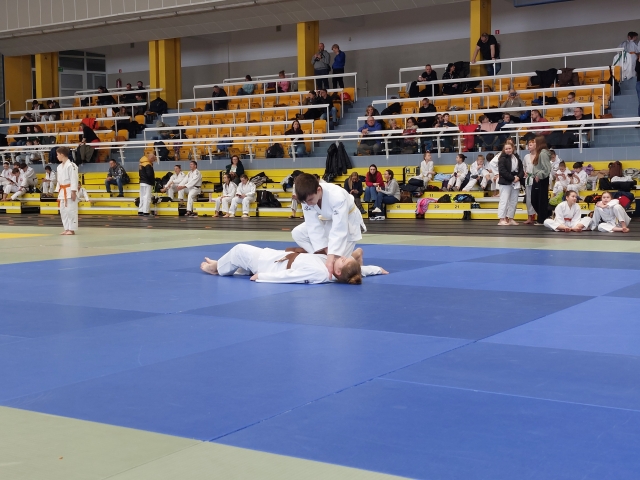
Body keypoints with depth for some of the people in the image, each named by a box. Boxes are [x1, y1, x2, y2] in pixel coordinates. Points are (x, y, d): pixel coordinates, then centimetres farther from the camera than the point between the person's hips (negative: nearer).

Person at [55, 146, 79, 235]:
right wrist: (58, 191, 17)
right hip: (62, 191, 9)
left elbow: (74, 179, -16)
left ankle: (72, 229, -3)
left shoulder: (71, 165, -13)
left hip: (69, 191, -9)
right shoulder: (59, 167, 14)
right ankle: (66, 229, 17)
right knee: (63, 211, 10)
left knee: (71, 210, -7)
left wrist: (73, 192, -19)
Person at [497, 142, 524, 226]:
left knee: (514, 201, 10)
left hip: (515, 183, 7)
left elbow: (521, 168, 11)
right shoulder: (502, 158, -9)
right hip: (505, 182, -7)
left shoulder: (516, 157, 11)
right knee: (504, 201, -9)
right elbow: (502, 171, -18)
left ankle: (510, 218, 19)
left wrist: (519, 177, -8)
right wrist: (512, 178, -19)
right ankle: (502, 219, -10)